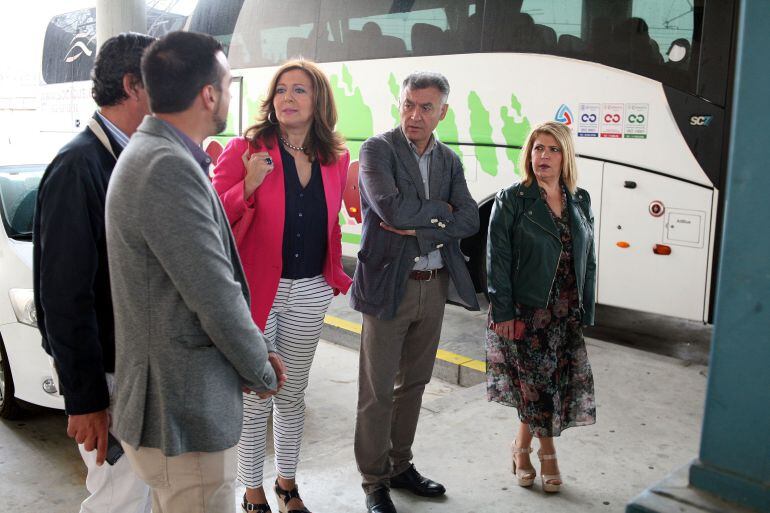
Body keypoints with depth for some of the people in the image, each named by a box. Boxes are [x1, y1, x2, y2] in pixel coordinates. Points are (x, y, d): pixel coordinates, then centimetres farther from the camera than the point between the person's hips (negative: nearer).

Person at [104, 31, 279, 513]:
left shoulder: (153, 153, 9)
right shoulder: (169, 168, -24)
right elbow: (216, 299, -23)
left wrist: (255, 349, 6)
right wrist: (263, 373, -6)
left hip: (175, 401, 10)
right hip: (183, 417, -10)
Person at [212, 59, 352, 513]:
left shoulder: (335, 160, 4)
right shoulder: (245, 150, -8)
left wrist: (336, 275, 8)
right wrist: (248, 186, -25)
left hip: (310, 294, 4)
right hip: (256, 290, -4)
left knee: (292, 394, 18)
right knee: (256, 398, 7)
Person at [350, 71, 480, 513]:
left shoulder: (450, 160, 9)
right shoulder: (378, 149, -7)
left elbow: (470, 221, -3)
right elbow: (393, 209, -23)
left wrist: (416, 227, -15)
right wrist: (441, 210, -9)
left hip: (435, 286, 6)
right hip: (389, 285, -5)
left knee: (414, 382, 17)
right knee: (378, 390, 4)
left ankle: (400, 466, 34)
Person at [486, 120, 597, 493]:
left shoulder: (580, 202, 9)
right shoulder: (512, 200, -5)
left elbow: (588, 261, 11)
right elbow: (497, 260, -8)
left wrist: (585, 313, 7)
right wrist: (502, 312, -12)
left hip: (567, 314, 4)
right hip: (525, 311, -4)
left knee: (538, 383, 7)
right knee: (537, 382, 2)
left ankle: (524, 445, 28)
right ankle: (546, 452, 23)